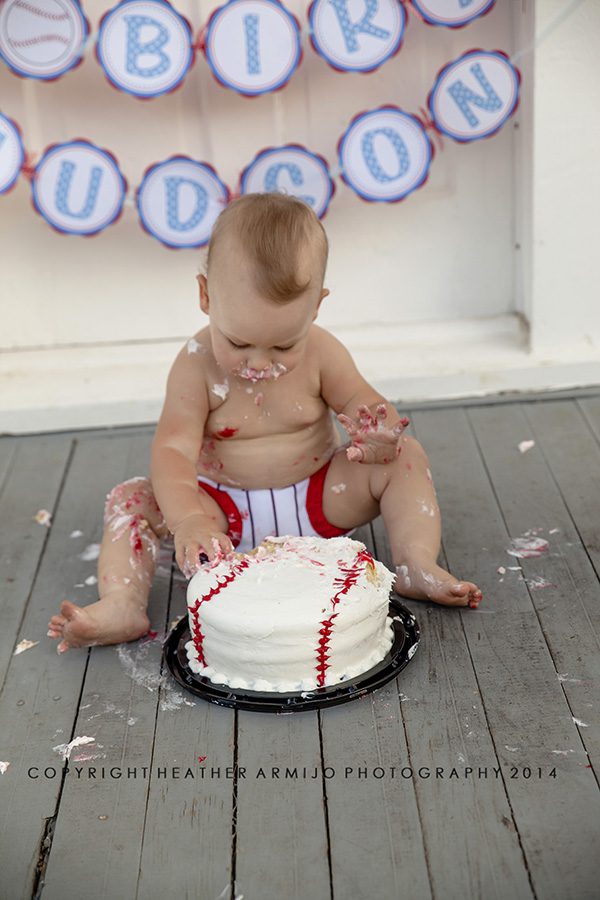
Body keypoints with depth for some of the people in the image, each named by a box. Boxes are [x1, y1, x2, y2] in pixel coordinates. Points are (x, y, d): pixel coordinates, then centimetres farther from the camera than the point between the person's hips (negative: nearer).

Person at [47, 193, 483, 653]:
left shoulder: (321, 353, -12)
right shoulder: (196, 364, -17)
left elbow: (370, 408, -11)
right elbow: (172, 451, -25)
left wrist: (379, 435, -39)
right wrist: (188, 520, -44)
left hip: (319, 500, 1)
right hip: (225, 513, 0)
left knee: (406, 456, -18)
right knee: (133, 498, -20)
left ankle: (417, 567, -24)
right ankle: (122, 605, -30)